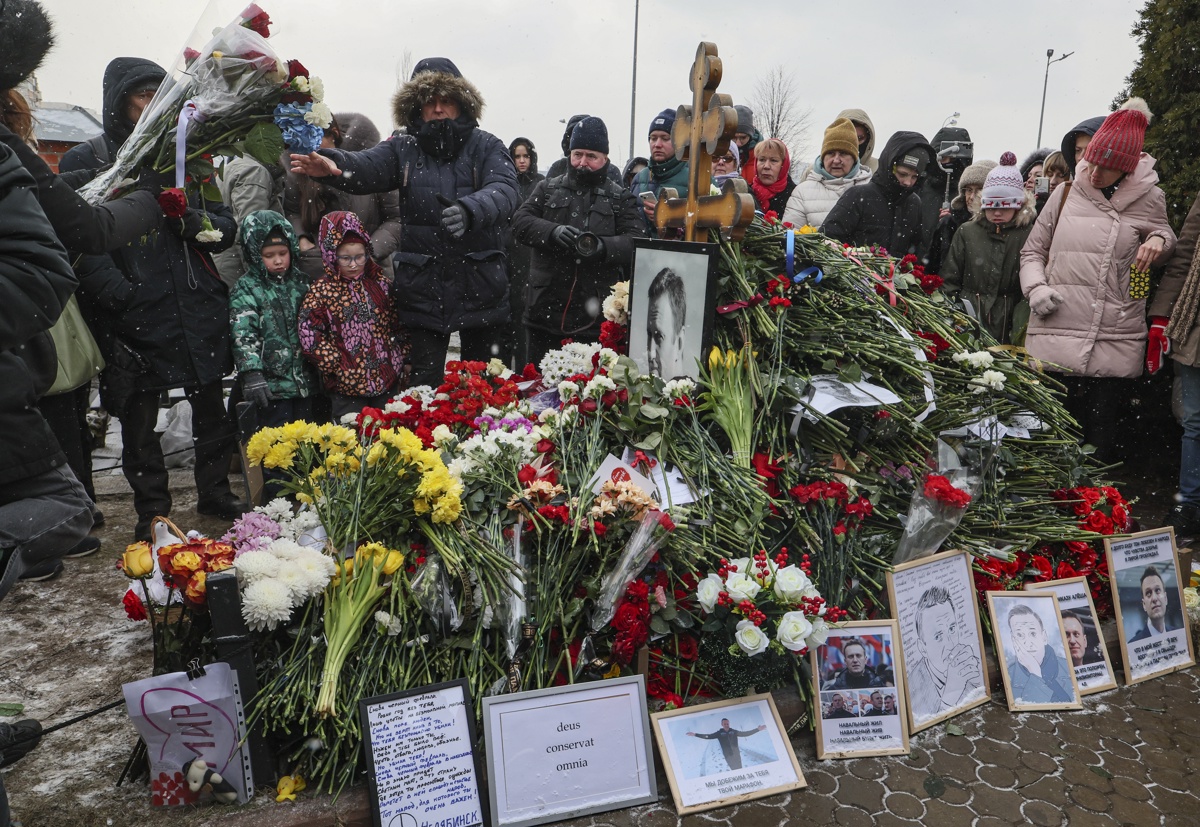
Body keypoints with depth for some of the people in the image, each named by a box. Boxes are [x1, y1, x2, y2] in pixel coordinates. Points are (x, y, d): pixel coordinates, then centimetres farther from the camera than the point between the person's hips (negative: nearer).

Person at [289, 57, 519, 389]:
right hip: (423, 284, 1)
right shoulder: (403, 149, 6)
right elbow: (366, 166, -13)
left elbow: (505, 190, -16)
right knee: (425, 382, 4)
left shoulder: (486, 146, 2)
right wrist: (334, 165, -36)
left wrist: (469, 210, -38)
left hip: (480, 283, 0)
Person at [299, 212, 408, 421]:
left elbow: (397, 323, 11)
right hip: (347, 382, -3)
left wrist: (402, 357, 7)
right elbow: (310, 334, -11)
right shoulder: (321, 290, -7)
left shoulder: (379, 282, 4)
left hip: (388, 378, 3)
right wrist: (336, 365, -12)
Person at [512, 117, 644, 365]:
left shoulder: (621, 198, 11)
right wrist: (552, 232, -16)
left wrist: (604, 246, -21)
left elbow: (635, 242, 0)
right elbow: (520, 221, 4)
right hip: (547, 307, 2)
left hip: (595, 316, -1)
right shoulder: (548, 188, 15)